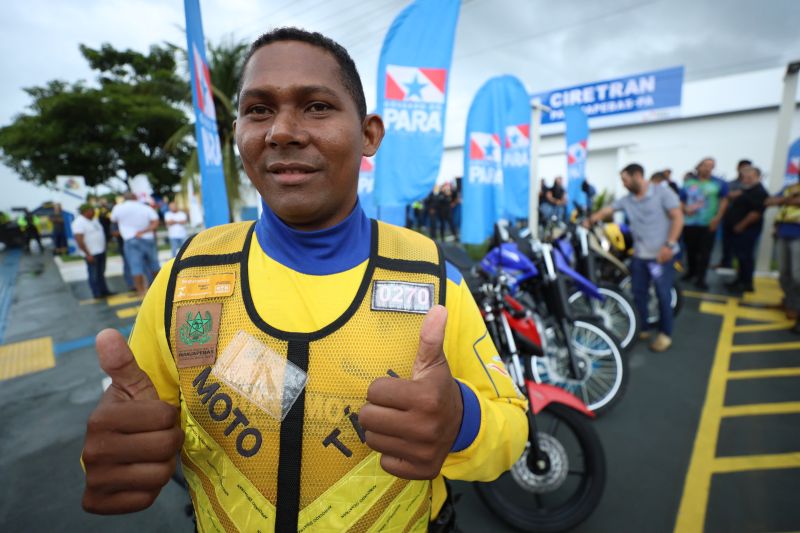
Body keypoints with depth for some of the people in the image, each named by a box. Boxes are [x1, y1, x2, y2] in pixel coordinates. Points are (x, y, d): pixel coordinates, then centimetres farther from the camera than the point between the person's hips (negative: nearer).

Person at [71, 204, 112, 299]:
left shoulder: (94, 219, 11)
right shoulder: (79, 222, -15)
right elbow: (79, 240, -20)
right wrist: (88, 254, -21)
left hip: (101, 251, 8)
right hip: (91, 254, -8)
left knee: (101, 273, 15)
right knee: (94, 274, 1)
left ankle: (104, 291, 24)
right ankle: (97, 294, 8)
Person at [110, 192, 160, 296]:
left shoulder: (118, 208, 1)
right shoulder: (146, 208, 2)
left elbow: (113, 220, 18)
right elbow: (155, 223, -9)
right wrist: (143, 231, -13)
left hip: (130, 240, -2)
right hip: (148, 239, 2)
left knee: (136, 266, -3)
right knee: (153, 263, 14)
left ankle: (141, 290, -4)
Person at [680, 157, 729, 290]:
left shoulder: (718, 183, 3)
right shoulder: (688, 183, 8)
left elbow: (724, 200, 3)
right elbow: (681, 201, 11)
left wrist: (717, 217, -8)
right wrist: (685, 209, -10)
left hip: (708, 223, -2)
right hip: (689, 223, 2)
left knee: (705, 251, -3)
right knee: (691, 249, 10)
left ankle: (701, 278, 3)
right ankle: (692, 272, 29)